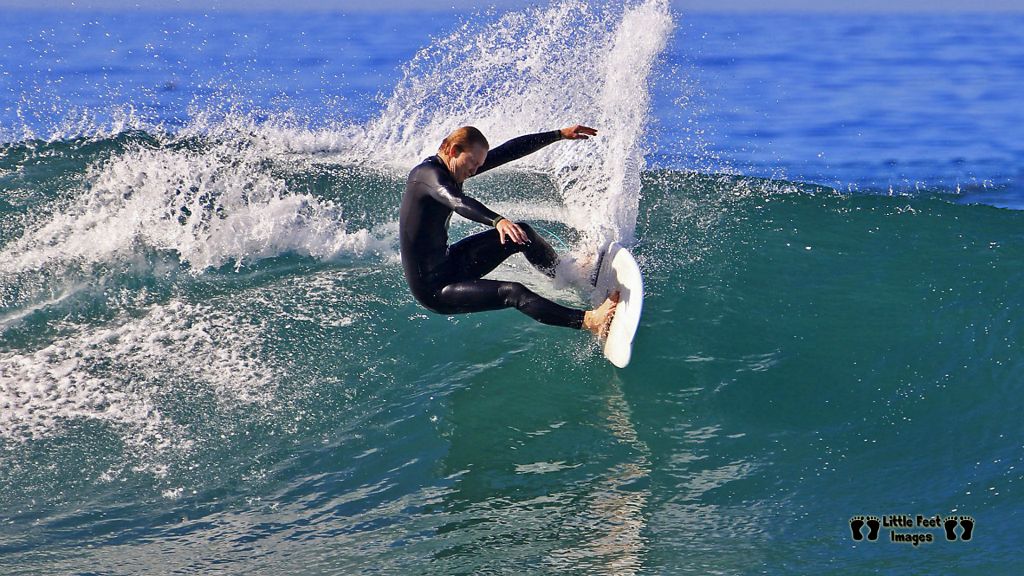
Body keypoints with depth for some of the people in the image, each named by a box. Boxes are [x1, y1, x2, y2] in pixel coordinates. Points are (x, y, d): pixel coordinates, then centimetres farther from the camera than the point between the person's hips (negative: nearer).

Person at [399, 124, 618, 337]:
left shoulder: (449, 168, 5)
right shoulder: (427, 174, -21)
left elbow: (509, 151, 7)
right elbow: (457, 201, -42)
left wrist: (559, 135, 9)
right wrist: (498, 221, -59)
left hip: (449, 263, 10)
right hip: (432, 288, -10)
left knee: (521, 234, 9)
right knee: (513, 293, -23)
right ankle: (588, 321, -34)